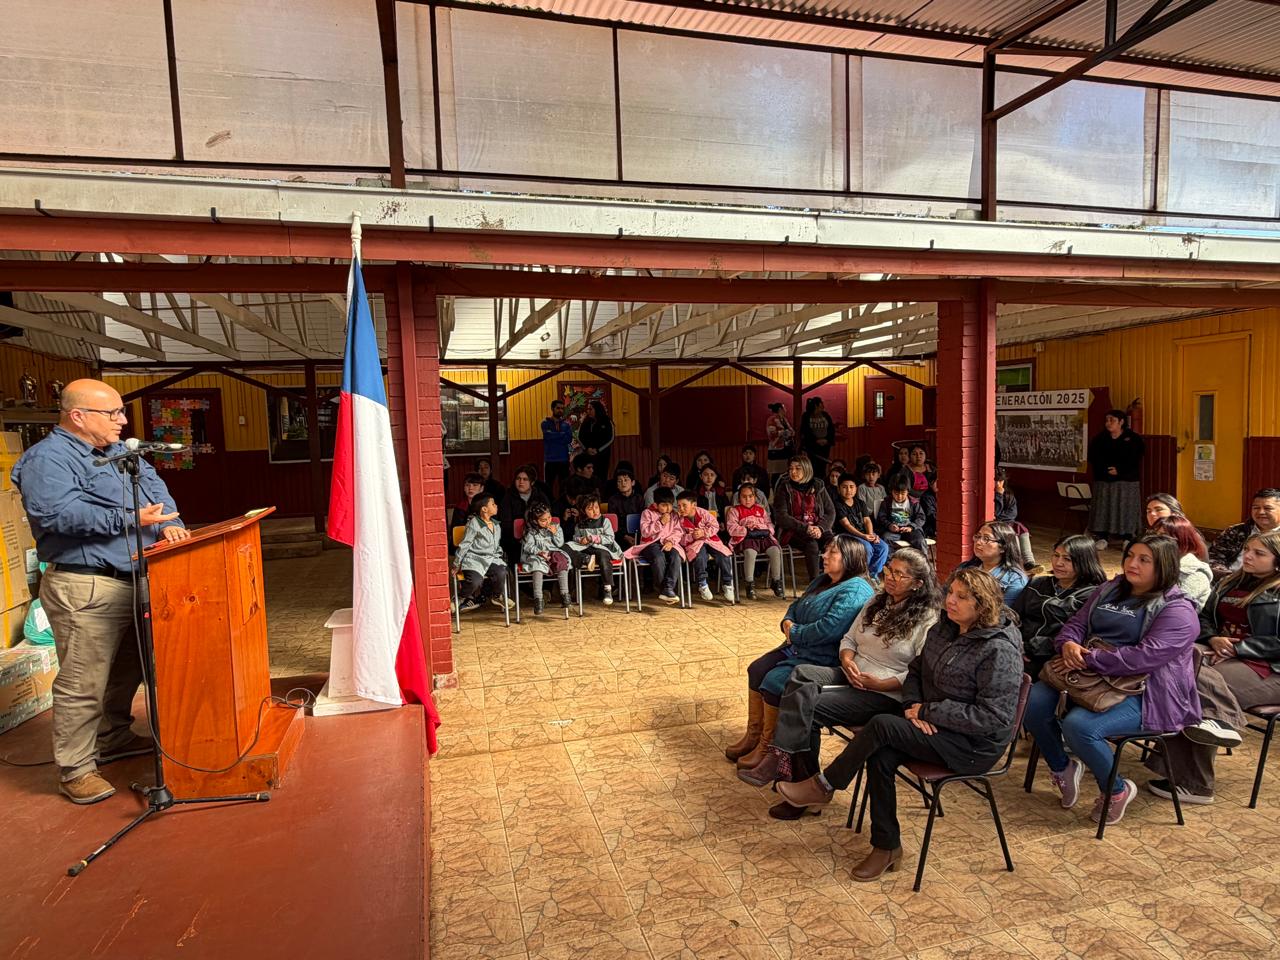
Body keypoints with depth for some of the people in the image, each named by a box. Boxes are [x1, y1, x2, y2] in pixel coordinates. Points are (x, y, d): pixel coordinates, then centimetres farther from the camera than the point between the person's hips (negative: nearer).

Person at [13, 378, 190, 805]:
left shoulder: (116, 451, 16)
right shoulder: (48, 459, -12)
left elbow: (153, 485, 13)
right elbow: (59, 513, -26)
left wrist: (168, 522, -6)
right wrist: (130, 519, -27)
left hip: (133, 583, 9)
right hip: (85, 589, -9)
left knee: (128, 669, 21)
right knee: (83, 684, -2)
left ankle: (114, 737, 39)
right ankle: (75, 770, 11)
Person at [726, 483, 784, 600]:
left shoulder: (761, 510, 29)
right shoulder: (734, 510, 14)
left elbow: (769, 524, 24)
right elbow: (731, 528, 1)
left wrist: (767, 530, 0)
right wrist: (746, 530, -11)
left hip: (764, 537, 4)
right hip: (745, 538, -4)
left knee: (775, 550, -27)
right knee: (750, 552, -38)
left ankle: (776, 582, -13)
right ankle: (750, 585, -26)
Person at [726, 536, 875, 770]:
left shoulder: (855, 591, -18)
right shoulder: (823, 581, 14)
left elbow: (828, 629, -28)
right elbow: (796, 606, 20)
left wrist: (794, 634, -14)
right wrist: (787, 623, -3)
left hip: (823, 660, -10)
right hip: (797, 649, 10)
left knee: (773, 681, -21)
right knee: (757, 669, 0)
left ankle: (767, 747, -5)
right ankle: (753, 735, 8)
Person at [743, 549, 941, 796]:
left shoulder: (926, 619, -8)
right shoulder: (877, 601, 14)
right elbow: (849, 638, 17)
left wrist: (880, 684, -18)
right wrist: (847, 660, -5)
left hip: (885, 694, -6)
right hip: (851, 675, 7)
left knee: (807, 707, -25)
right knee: (802, 673, -25)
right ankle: (779, 758, -28)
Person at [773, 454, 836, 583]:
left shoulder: (818, 486, 11)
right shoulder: (784, 488, 3)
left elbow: (830, 511, 7)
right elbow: (781, 517, -6)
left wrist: (820, 527, -13)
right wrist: (805, 528, -16)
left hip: (818, 529, 3)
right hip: (794, 532, -3)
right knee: (812, 545, -33)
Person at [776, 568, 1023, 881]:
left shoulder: (999, 650, -19)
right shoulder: (943, 629, 5)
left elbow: (993, 717, -22)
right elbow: (916, 671, 14)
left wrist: (928, 711, -19)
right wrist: (914, 707, -6)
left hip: (975, 744, -7)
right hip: (933, 725, 7)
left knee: (882, 724, -26)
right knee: (881, 756, -22)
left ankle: (823, 787, -7)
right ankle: (886, 846, -4)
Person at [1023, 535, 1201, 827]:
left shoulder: (1178, 611, -9)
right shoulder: (1109, 591, 15)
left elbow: (1144, 657, -22)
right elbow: (1076, 624, 14)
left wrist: (1089, 659, -21)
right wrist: (1068, 644, -11)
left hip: (1142, 694, -7)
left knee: (1079, 725, -31)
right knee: (1033, 703, -16)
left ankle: (1117, 791, -1)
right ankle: (1062, 769, 10)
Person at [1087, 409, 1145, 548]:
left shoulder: (1133, 439, 0)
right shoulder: (1100, 439, 8)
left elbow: (1134, 459, -7)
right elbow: (1094, 458, 1)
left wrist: (1119, 470, -17)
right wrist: (1106, 469, -14)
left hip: (1126, 480, -2)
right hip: (1104, 480, 2)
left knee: (1125, 508, -2)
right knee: (1103, 508, 1)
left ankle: (1127, 540, 5)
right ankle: (1103, 539, 6)